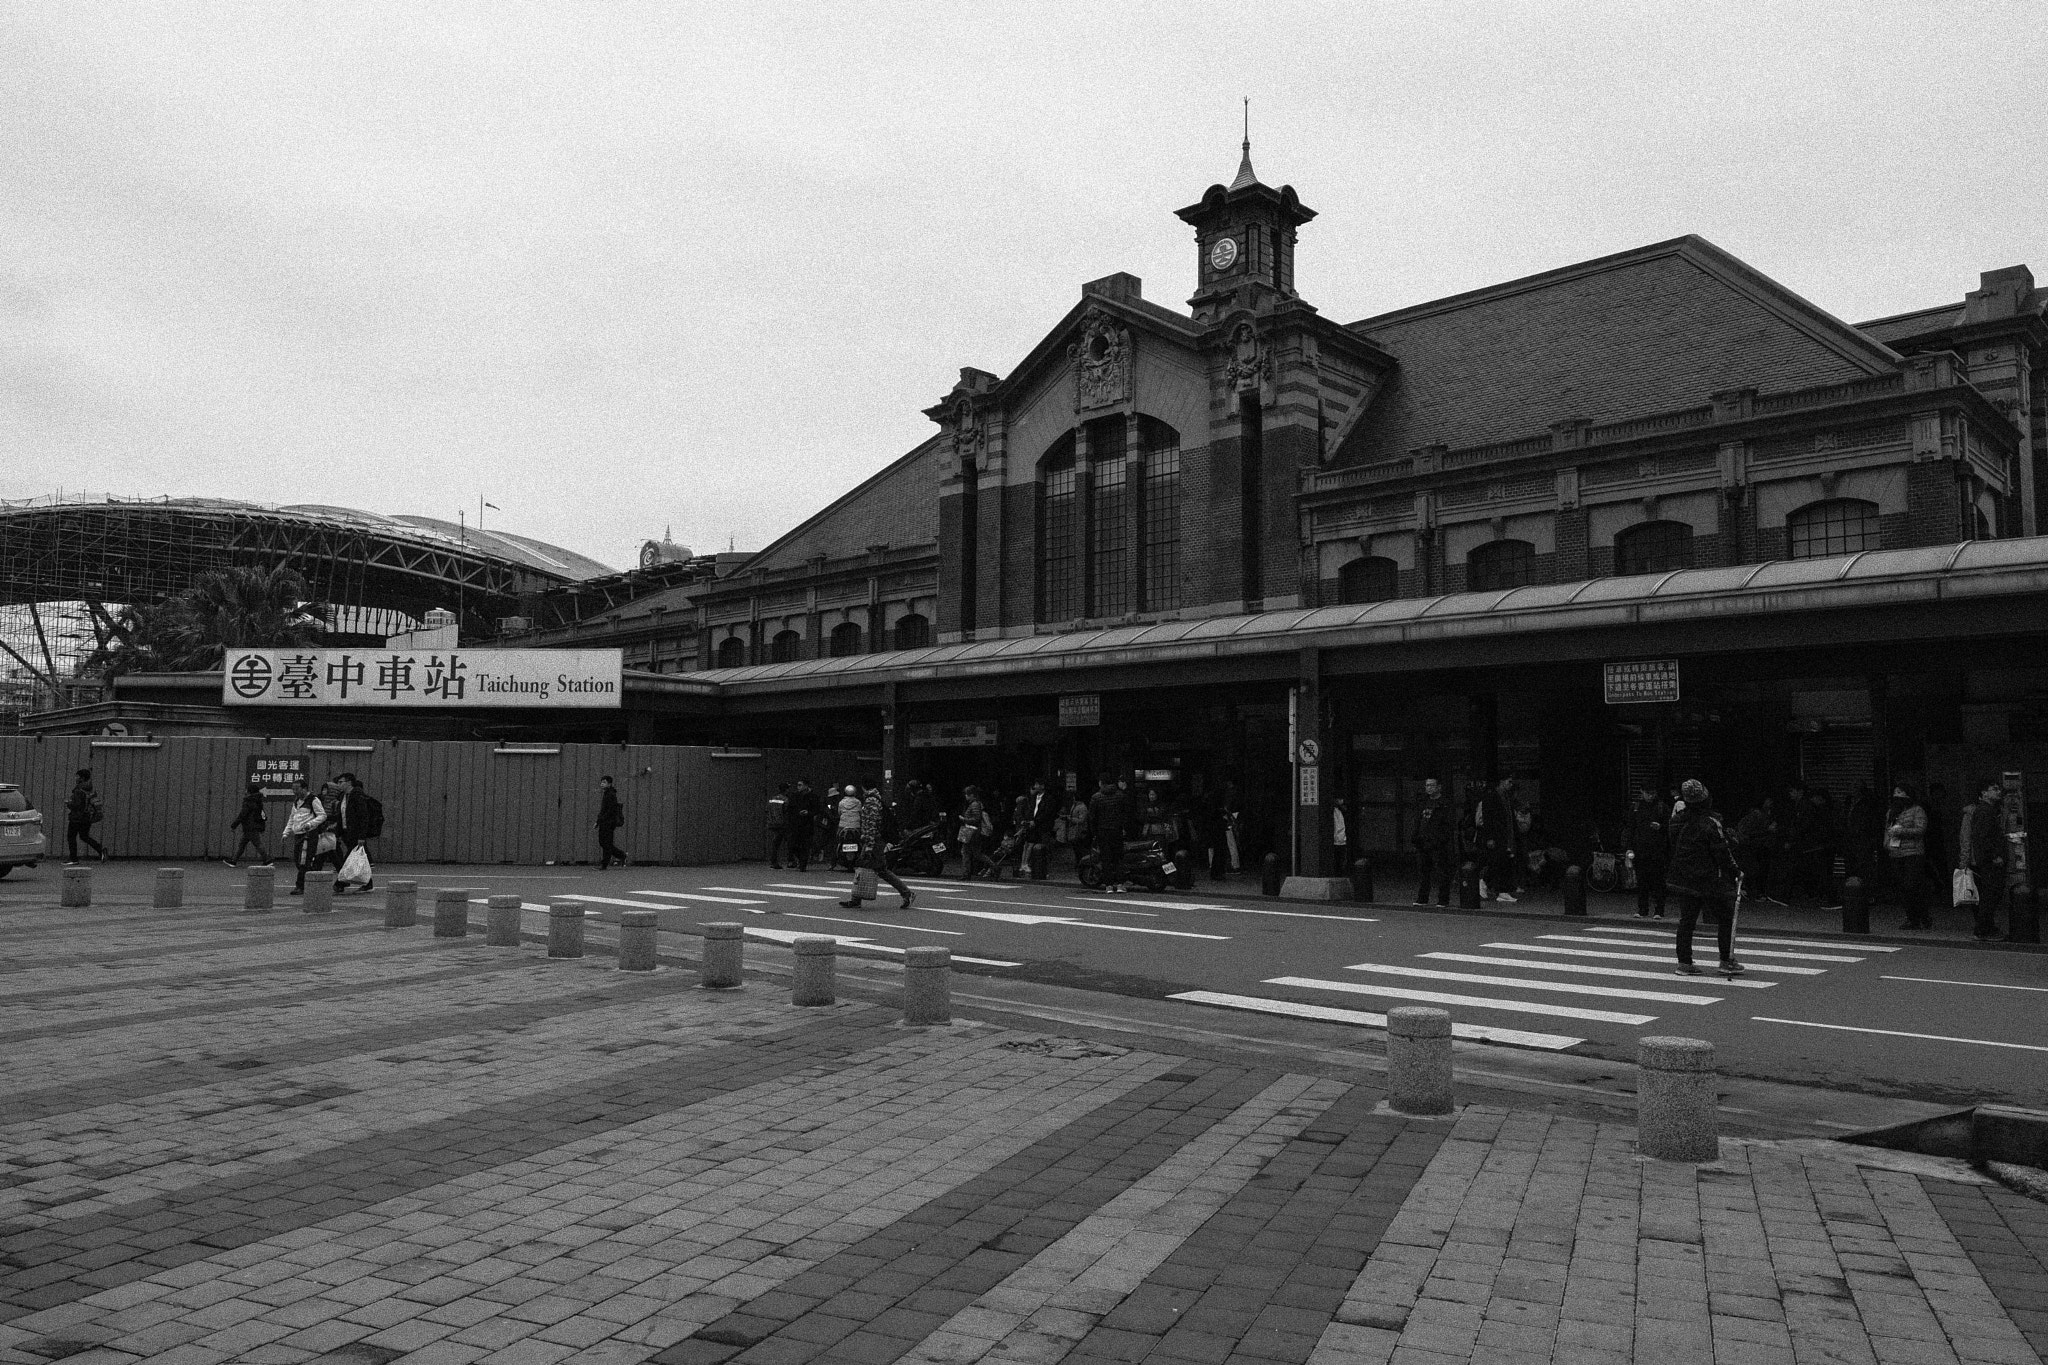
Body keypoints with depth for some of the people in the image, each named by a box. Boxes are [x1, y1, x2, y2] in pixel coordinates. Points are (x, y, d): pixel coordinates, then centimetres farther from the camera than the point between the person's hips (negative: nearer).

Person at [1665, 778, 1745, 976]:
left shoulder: (1676, 820, 2)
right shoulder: (1710, 823, -17)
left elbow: (1670, 848, 11)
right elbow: (1722, 852, -13)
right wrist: (1735, 871, -3)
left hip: (1680, 878, 6)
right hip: (1708, 881, -6)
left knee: (1686, 919, 10)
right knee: (1725, 918, 8)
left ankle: (1684, 963, 9)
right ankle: (1727, 961, 12)